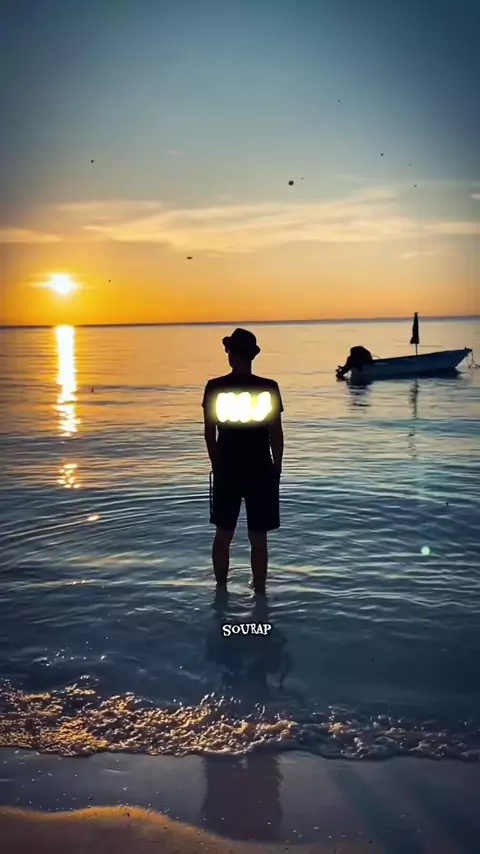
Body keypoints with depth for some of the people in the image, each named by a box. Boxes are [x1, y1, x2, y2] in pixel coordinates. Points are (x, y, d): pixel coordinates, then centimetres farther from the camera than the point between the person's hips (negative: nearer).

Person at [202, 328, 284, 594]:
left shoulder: (214, 387, -5)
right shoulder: (268, 388, -8)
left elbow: (209, 432, 0)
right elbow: (276, 433, -5)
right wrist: (277, 468, 7)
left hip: (226, 470, 2)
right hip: (261, 471, -1)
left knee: (223, 534, 15)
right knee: (258, 538, 7)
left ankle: (221, 590, 26)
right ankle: (259, 592, 15)